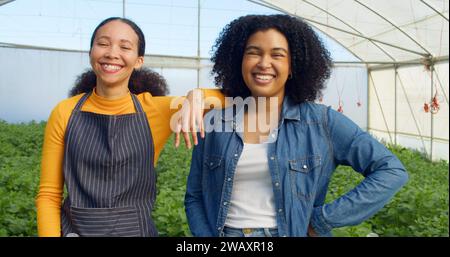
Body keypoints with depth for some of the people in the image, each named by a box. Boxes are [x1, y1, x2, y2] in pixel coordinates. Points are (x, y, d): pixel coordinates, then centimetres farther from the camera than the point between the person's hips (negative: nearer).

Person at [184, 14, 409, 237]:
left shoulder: (320, 121, -9)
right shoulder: (213, 123, -2)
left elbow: (391, 171, -10)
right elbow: (194, 197, 5)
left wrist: (323, 220, -14)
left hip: (294, 232, -1)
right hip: (225, 233, 2)